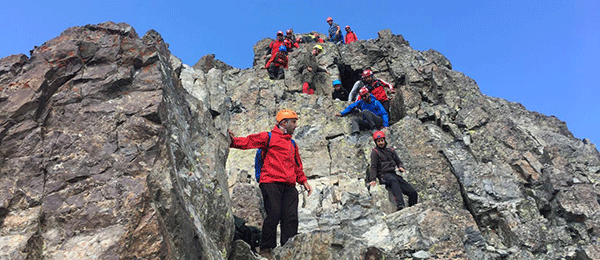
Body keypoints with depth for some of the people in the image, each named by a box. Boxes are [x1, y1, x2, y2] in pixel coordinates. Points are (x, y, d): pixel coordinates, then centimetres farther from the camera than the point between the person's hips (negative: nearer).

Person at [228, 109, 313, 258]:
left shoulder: (292, 144, 28)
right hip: (271, 183, -6)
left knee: (291, 217, -3)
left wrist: (303, 181, 22)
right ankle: (266, 249, 2)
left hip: (289, 186, 6)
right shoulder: (268, 137, 8)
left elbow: (297, 166, 33)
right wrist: (234, 140, -20)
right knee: (274, 214, -13)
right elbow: (249, 142, -2)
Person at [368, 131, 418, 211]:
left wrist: (401, 167, 1)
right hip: (384, 175, -6)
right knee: (393, 180, -43)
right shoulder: (375, 152, 6)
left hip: (394, 174, 6)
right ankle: (400, 205, -58)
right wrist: (372, 179, -18)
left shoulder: (390, 151, 23)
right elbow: (373, 167, -3)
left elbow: (399, 162, 27)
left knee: (413, 192, -8)